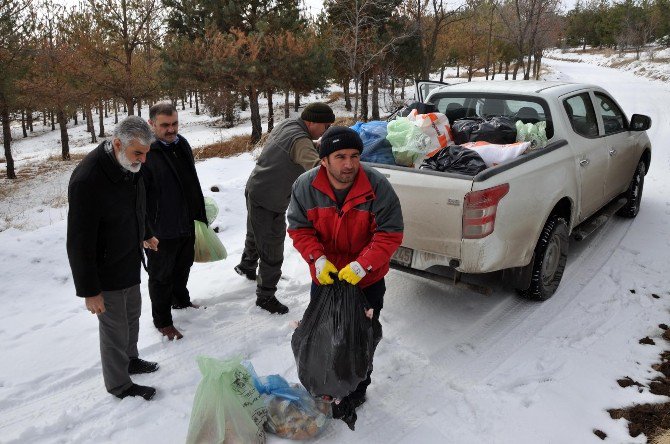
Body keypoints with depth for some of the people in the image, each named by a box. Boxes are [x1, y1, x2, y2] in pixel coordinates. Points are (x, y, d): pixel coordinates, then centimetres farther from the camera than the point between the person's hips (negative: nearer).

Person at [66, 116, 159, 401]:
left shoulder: (130, 166, -5)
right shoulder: (88, 180, -31)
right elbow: (79, 242, -26)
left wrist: (145, 234, 29)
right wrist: (88, 290, -20)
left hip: (130, 262, 8)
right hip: (106, 273, -8)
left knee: (132, 315, 25)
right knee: (116, 329, 9)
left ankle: (130, 360, 48)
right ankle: (119, 385, 30)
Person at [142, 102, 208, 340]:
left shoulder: (182, 144, 5)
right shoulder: (145, 153, -20)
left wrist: (200, 214, 20)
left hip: (187, 224, 8)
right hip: (161, 230, -7)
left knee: (183, 267, 26)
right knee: (161, 276, 9)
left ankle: (181, 300, 49)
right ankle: (162, 320, 26)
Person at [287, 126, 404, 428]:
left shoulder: (378, 187, -23)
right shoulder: (305, 186, -16)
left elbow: (390, 234, -20)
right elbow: (299, 227, -7)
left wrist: (361, 265, -30)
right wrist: (317, 258, -23)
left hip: (367, 280, -2)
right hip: (324, 276, 2)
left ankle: (355, 394, 40)